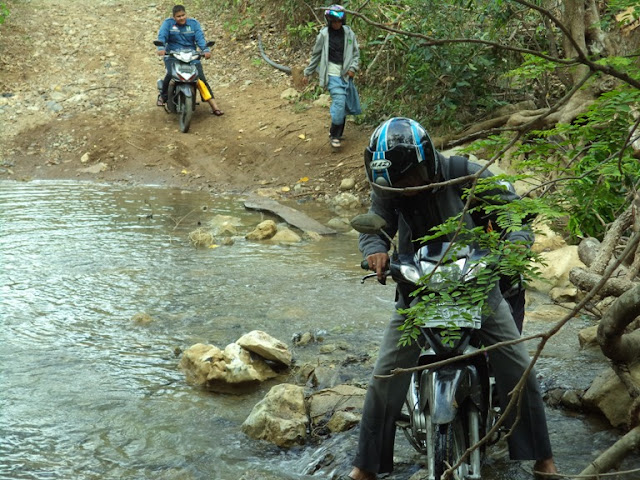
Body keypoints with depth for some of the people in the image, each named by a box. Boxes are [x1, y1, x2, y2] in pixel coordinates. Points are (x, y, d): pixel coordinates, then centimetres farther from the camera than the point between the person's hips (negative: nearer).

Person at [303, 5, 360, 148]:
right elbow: (316, 54, 7)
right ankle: (335, 135, -9)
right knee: (339, 101, -17)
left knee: (343, 104, 7)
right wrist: (308, 73, 11)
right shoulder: (324, 34, -3)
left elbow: (356, 53, 11)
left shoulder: (349, 33, 3)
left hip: (346, 74, 4)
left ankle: (337, 132, 22)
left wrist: (353, 68, -6)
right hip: (332, 73, -4)